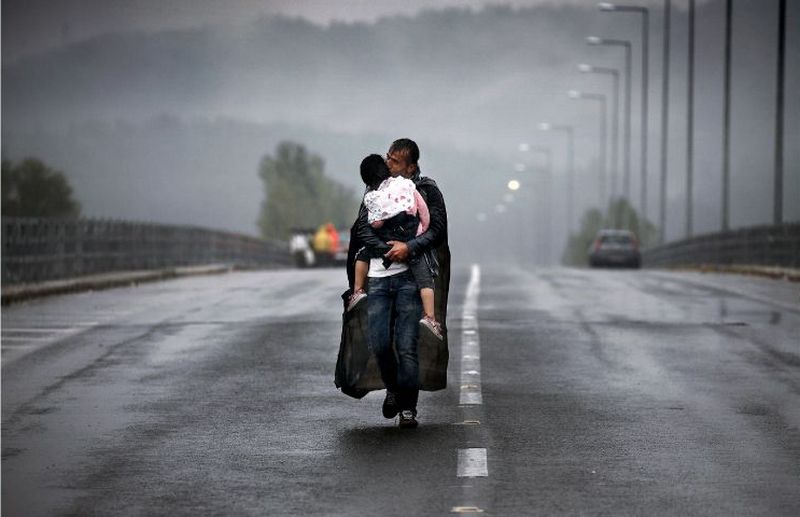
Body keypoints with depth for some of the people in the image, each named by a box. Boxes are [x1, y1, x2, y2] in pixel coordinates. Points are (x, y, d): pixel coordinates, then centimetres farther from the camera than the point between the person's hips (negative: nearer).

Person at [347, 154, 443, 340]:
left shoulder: (370, 198, -3)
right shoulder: (406, 184, -2)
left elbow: (375, 224, -3)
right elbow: (423, 209, 1)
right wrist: (424, 229, 13)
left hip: (386, 242, 1)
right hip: (413, 241, -1)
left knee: (363, 255, 28)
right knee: (425, 280, 0)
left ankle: (358, 290, 23)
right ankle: (429, 316, -12)